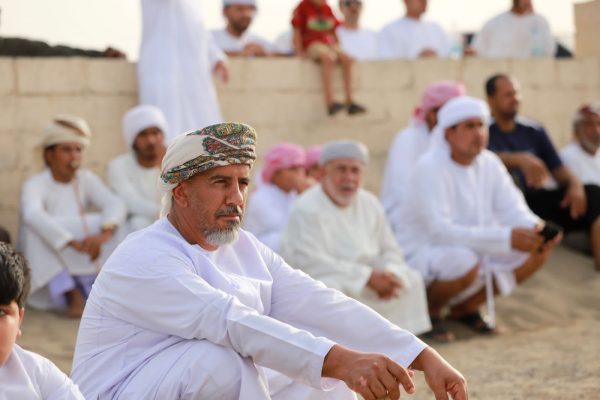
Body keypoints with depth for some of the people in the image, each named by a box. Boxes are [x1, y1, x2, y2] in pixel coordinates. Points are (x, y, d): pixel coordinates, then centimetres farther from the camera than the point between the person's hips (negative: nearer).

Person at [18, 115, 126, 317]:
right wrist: (73, 243, -47)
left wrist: (103, 234, -37)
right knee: (35, 228, -30)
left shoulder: (86, 179, 1)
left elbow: (115, 204, -15)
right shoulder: (35, 184, -13)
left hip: (81, 267, 4)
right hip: (42, 269, -3)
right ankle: (71, 295, -31)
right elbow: (33, 214, -35)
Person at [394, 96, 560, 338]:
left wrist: (536, 229, -27)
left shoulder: (489, 163, 1)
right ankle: (428, 307, -6)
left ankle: (466, 306, 6)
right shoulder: (430, 168, -21)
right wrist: (506, 238, -37)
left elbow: (513, 210, -2)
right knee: (464, 261, -39)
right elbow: (441, 231, -30)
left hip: (474, 248, 8)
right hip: (421, 253, -8)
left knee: (537, 252, -8)